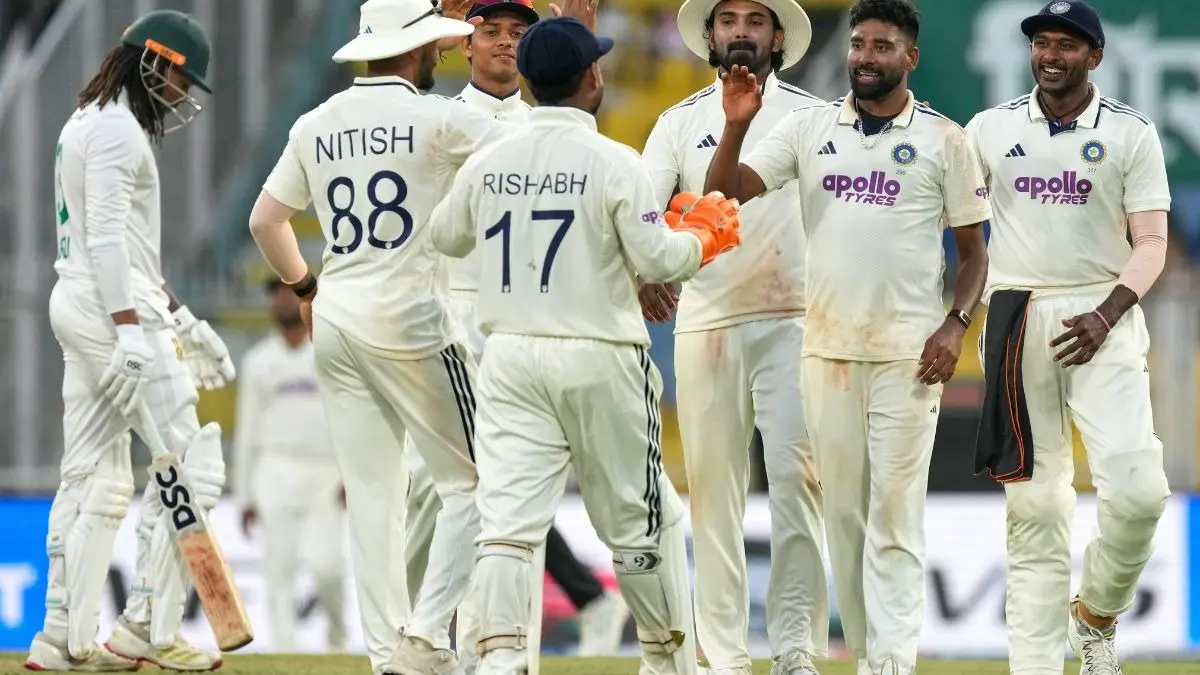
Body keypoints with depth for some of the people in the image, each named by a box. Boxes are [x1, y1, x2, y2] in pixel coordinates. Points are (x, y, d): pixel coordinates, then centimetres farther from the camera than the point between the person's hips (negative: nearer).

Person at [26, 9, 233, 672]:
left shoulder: (86, 123, 21)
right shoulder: (117, 126, -12)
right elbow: (107, 236, -21)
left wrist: (176, 315, 25)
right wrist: (130, 331, -27)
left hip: (79, 306, 10)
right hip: (114, 304, -10)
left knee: (96, 480, 9)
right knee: (188, 462, -9)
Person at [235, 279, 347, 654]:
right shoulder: (257, 362, 10)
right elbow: (247, 431, 11)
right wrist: (244, 497, 7)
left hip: (325, 478, -1)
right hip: (276, 474, 1)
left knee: (328, 565, -15)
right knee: (280, 570, -9)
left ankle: (336, 633, 14)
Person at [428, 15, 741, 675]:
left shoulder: (487, 163, 3)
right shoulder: (612, 162, -10)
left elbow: (446, 236, 20)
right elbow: (657, 260, -11)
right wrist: (705, 235, 9)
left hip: (511, 355, 3)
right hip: (600, 360, -3)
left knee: (507, 516, -4)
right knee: (639, 515, 12)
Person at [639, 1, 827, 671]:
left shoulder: (812, 116, 6)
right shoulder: (681, 123, 11)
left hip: (793, 322, -2)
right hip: (706, 323, 2)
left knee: (797, 478, -12)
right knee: (714, 490, 2)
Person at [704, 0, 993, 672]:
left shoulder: (944, 139, 2)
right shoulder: (810, 127, 7)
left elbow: (973, 248, 5)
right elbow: (728, 189, 0)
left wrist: (956, 325, -10)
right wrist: (737, 126, -18)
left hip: (908, 354, -3)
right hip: (827, 346, 3)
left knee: (895, 508, -8)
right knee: (843, 508, 6)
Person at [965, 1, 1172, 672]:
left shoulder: (1131, 132, 3)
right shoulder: (991, 128, 8)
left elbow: (1152, 243, -1)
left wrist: (1106, 315, -16)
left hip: (1102, 316, -1)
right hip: (1016, 316, 1)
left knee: (1137, 489, -16)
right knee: (1035, 505, 0)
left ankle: (1097, 615, 10)